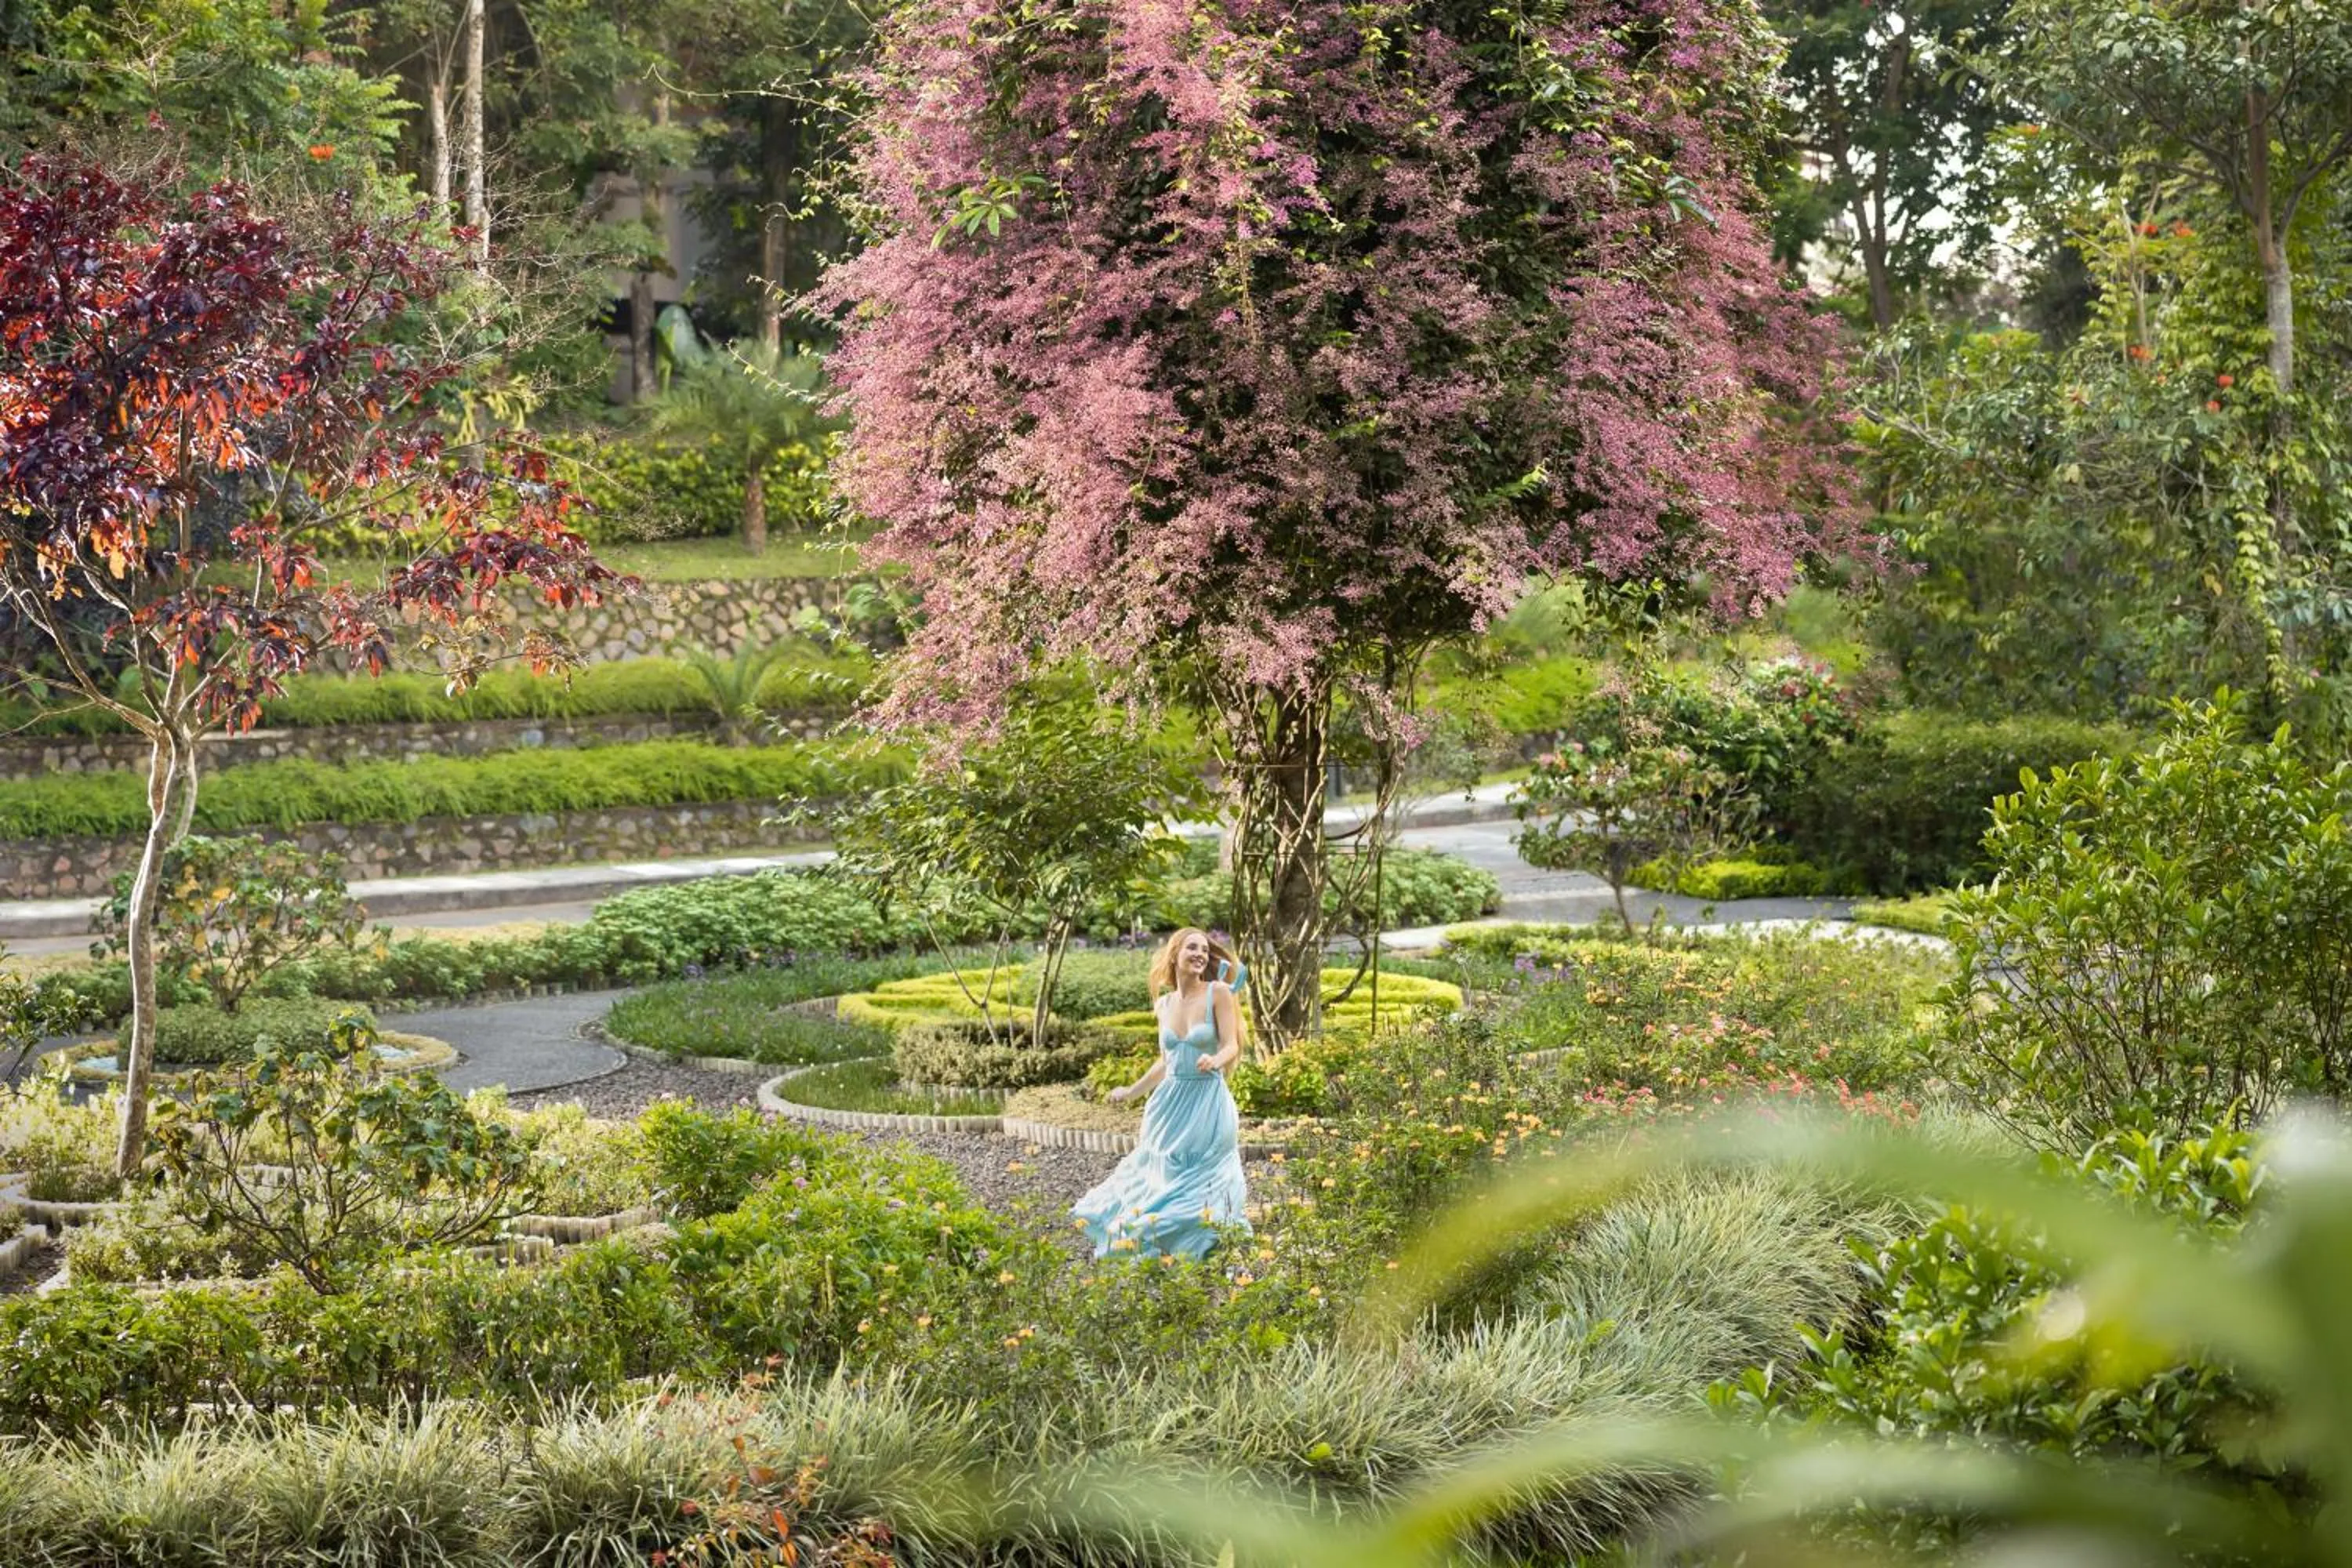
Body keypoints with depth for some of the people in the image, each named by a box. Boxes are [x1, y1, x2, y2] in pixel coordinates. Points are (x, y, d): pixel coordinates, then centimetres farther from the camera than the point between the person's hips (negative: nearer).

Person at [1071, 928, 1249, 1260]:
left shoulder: (1218, 993, -5)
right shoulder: (1165, 1003, 10)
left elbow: (1232, 1048, -10)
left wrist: (1215, 1060, -33)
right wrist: (1132, 1091, 30)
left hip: (1208, 1104, -5)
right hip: (1171, 1102, 5)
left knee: (1202, 1189, -6)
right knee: (1160, 1180, 7)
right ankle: (1153, 1254, 16)